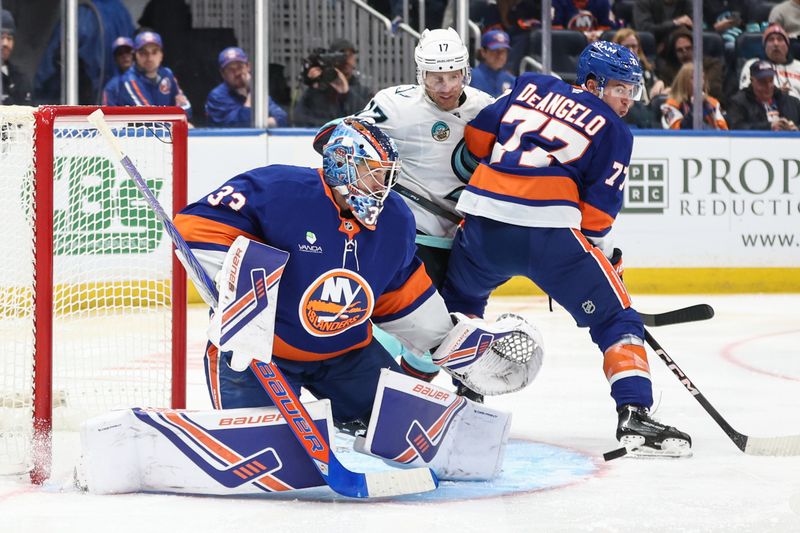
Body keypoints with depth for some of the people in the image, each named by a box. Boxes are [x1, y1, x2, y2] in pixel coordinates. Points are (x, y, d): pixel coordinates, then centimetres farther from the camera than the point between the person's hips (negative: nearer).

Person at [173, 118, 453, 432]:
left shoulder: (395, 220, -2)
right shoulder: (280, 191, -24)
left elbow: (402, 295, 14)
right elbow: (199, 225, -27)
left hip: (346, 349, 6)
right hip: (258, 344, -6)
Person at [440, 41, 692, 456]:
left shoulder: (530, 88, 20)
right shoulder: (613, 131, 9)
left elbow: (477, 136, 18)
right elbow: (598, 209, 3)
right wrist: (606, 255, 16)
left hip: (483, 221, 5)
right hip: (550, 231, -4)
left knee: (460, 299, 33)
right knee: (615, 317, 3)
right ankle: (634, 413, -12)